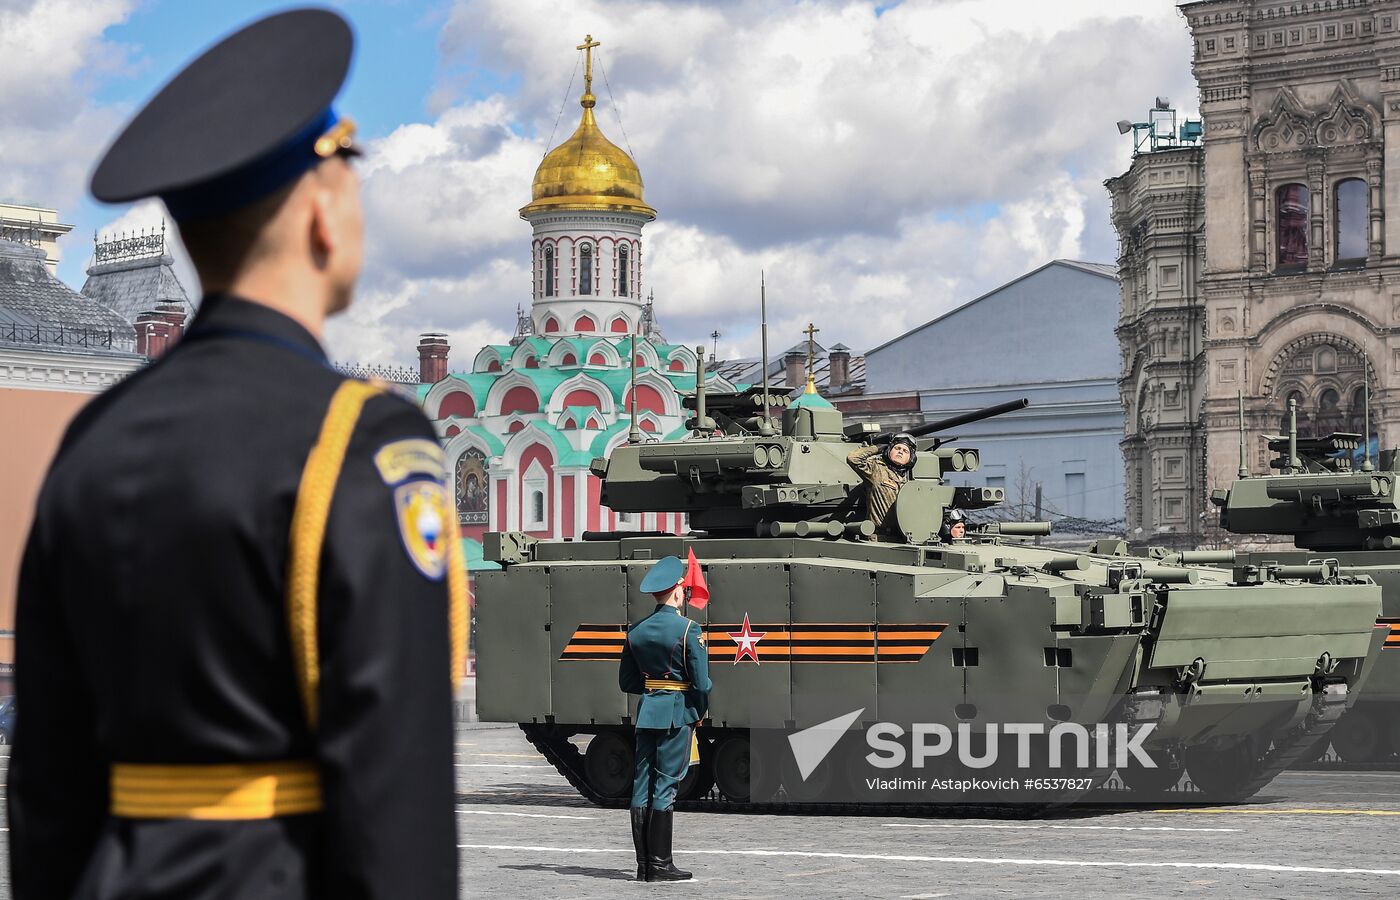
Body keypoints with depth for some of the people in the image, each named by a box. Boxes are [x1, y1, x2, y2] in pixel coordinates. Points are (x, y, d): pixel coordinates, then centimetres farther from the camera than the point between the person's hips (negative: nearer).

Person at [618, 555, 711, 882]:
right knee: (665, 787, -4)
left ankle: (644, 864, 7)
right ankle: (660, 865, -4)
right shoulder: (688, 629, -10)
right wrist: (699, 713, 4)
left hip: (647, 711, 6)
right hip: (678, 713, -6)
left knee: (642, 786, 6)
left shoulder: (636, 631, 8)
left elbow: (626, 681, 13)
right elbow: (702, 683, -12)